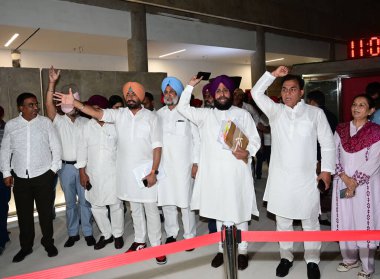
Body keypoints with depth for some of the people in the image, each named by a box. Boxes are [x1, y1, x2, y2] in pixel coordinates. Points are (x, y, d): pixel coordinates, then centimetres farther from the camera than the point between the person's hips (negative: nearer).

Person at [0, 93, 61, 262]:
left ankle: (48, 243, 26)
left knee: (45, 212, 8)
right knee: (24, 214, 11)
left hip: (43, 176, -1)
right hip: (20, 178, 2)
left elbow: (56, 147, 2)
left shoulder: (45, 122, -1)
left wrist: (54, 168, -2)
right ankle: (26, 247, 28)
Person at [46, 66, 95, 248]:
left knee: (85, 200, 6)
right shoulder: (59, 121, 2)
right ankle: (72, 233, 23)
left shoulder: (85, 122, 4)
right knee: (70, 202, 11)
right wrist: (52, 83, -23)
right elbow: (49, 105, -14)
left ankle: (88, 232, 17)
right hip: (66, 167, 0)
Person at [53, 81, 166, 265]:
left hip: (146, 172, -3)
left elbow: (157, 146, -8)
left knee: (151, 209, 4)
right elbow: (96, 113, -9)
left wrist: (154, 172, -14)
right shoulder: (119, 114, 2)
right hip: (127, 172, 3)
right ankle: (139, 241, 32)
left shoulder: (151, 117, -6)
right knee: (135, 208, 16)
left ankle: (156, 245, 17)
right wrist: (74, 103, -24)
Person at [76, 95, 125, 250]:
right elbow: (82, 150, 4)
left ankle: (118, 235, 26)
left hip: (113, 173, -3)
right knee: (96, 206, 10)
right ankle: (106, 234, 29)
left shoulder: (115, 125, -5)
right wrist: (82, 172, 1)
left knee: (116, 205, 6)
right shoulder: (87, 127, 3)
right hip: (93, 174, 3)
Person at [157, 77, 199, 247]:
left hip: (183, 165, -3)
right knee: (166, 201, 9)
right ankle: (171, 234, 26)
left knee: (185, 201, 0)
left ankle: (189, 236, 17)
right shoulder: (159, 114, 11)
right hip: (164, 165, 4)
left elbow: (197, 139, -1)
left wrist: (195, 163, -5)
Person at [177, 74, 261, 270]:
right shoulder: (205, 115, 9)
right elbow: (182, 107, 8)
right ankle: (223, 249, 28)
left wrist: (247, 152, -16)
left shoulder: (243, 114, 4)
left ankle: (242, 251, 22)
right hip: (214, 173, 2)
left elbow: (255, 140, 4)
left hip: (237, 172, -2)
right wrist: (190, 86, 4)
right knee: (219, 212, 13)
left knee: (239, 212, 6)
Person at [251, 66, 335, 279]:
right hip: (280, 178, 2)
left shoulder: (316, 113, 2)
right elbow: (257, 93, 2)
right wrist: (274, 74, -4)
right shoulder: (275, 111, 7)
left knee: (310, 222, 10)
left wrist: (327, 169, -3)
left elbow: (327, 143, 3)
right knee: (282, 221, 13)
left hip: (306, 178, -1)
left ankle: (312, 261, 27)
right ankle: (286, 257, 29)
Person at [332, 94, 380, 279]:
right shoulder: (341, 129, 8)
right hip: (342, 183, 4)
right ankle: (350, 259, 30)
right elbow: (334, 155, 2)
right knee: (344, 223, 10)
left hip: (365, 185, -4)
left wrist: (355, 182, -14)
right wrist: (344, 177, -11)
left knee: (364, 224, 2)